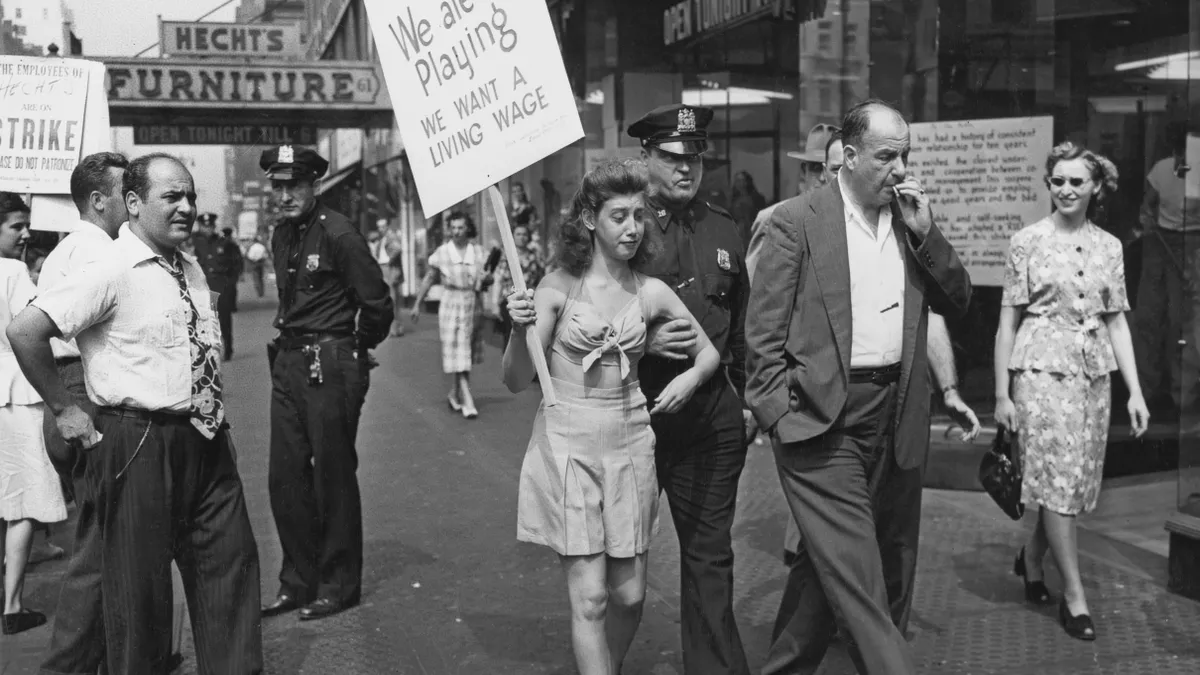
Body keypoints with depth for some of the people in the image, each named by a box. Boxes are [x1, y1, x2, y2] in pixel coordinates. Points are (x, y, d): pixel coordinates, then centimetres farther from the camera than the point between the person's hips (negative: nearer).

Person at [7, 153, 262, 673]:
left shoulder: (192, 270, 11)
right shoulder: (110, 273, -13)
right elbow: (25, 330, -19)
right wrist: (64, 409, -12)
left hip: (206, 440, 7)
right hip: (139, 446, -7)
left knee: (230, 564, 12)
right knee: (140, 579, 5)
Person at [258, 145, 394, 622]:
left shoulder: (338, 235, -13)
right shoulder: (281, 235, 10)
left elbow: (378, 304, -11)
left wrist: (357, 350, 2)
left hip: (330, 368, -7)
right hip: (288, 365, 8)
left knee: (333, 477, 2)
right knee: (285, 478, 10)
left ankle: (339, 586, 16)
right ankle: (298, 581, 23)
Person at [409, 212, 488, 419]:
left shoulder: (477, 251, 4)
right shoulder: (442, 252, -2)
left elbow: (484, 281, 13)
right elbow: (428, 279, 7)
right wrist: (417, 305, 8)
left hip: (471, 303, 3)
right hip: (450, 302, -3)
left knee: (465, 352, 9)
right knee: (456, 352, -7)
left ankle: (454, 394, 27)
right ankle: (467, 401, -9)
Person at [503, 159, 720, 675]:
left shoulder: (651, 293, 2)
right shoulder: (560, 287, -5)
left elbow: (709, 351, 16)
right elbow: (517, 381, -5)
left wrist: (693, 376, -6)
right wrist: (520, 329, -24)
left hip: (629, 444, 3)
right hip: (568, 443, -3)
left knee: (629, 594, 9)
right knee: (590, 597, -4)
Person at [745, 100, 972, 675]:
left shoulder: (913, 218, 12)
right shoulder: (796, 221, -5)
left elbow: (958, 302, 9)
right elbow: (763, 332, -5)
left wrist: (925, 233, -3)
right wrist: (781, 412, -11)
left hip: (894, 415, 6)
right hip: (821, 417, -6)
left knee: (828, 564, 16)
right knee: (855, 576, -9)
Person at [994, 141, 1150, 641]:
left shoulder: (1109, 247, 9)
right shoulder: (1027, 241, -2)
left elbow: (1117, 322, 10)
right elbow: (1008, 320, -2)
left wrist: (1135, 391, 4)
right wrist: (1002, 394, -5)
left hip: (1094, 372, 4)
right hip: (1042, 369, -4)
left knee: (1080, 481, 9)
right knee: (1058, 479, -6)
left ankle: (1031, 558, 32)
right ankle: (1074, 596, 3)